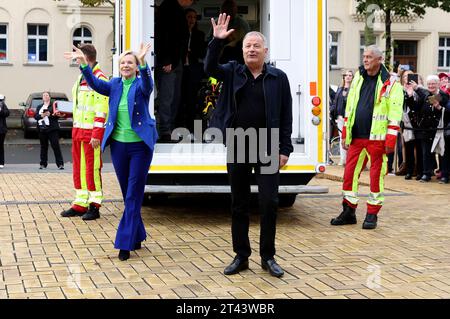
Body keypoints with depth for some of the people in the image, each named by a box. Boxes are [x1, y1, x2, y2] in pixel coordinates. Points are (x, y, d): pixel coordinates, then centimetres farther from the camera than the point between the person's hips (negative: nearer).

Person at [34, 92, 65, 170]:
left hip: (52, 129, -4)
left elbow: (57, 116, -1)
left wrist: (50, 115, -19)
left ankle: (60, 164, -8)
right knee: (43, 147, 8)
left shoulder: (53, 105, 6)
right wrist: (42, 115, -10)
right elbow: (35, 116, 7)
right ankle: (43, 164, 15)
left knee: (56, 146, -8)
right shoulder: (39, 107, 18)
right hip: (42, 129, 4)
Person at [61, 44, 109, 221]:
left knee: (92, 168, -4)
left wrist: (96, 134, -21)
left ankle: (94, 205, 3)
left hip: (91, 132, -9)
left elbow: (102, 110, -17)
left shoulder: (99, 79, -12)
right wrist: (75, 129, 19)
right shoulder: (81, 78, 18)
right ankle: (80, 204, 18)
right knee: (79, 168, 11)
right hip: (78, 131, 9)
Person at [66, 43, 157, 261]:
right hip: (118, 145, 4)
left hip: (140, 145, -4)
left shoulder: (141, 85, -3)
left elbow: (148, 84, -27)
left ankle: (125, 243, -3)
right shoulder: (114, 85, 8)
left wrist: (143, 63, -46)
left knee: (133, 196, -4)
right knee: (128, 195, 12)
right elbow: (95, 83, -9)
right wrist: (83, 63, -25)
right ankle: (137, 237, 25)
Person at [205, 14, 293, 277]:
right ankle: (241, 256, 19)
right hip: (237, 148, 2)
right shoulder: (233, 72, 7)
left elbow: (286, 116, 1)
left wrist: (285, 149, -4)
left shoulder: (278, 77, 1)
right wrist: (217, 41, -23)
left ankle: (268, 257, 12)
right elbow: (210, 68, -11)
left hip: (268, 149, -2)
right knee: (239, 205, 8)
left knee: (270, 203, -1)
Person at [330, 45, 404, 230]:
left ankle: (372, 214, 13)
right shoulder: (358, 78, 12)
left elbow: (395, 114, -8)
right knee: (350, 173, 6)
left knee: (377, 175, 3)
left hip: (376, 138, -5)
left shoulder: (390, 83, -5)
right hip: (356, 137, 5)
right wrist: (345, 135, 14)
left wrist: (390, 140, -12)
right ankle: (349, 211, 18)